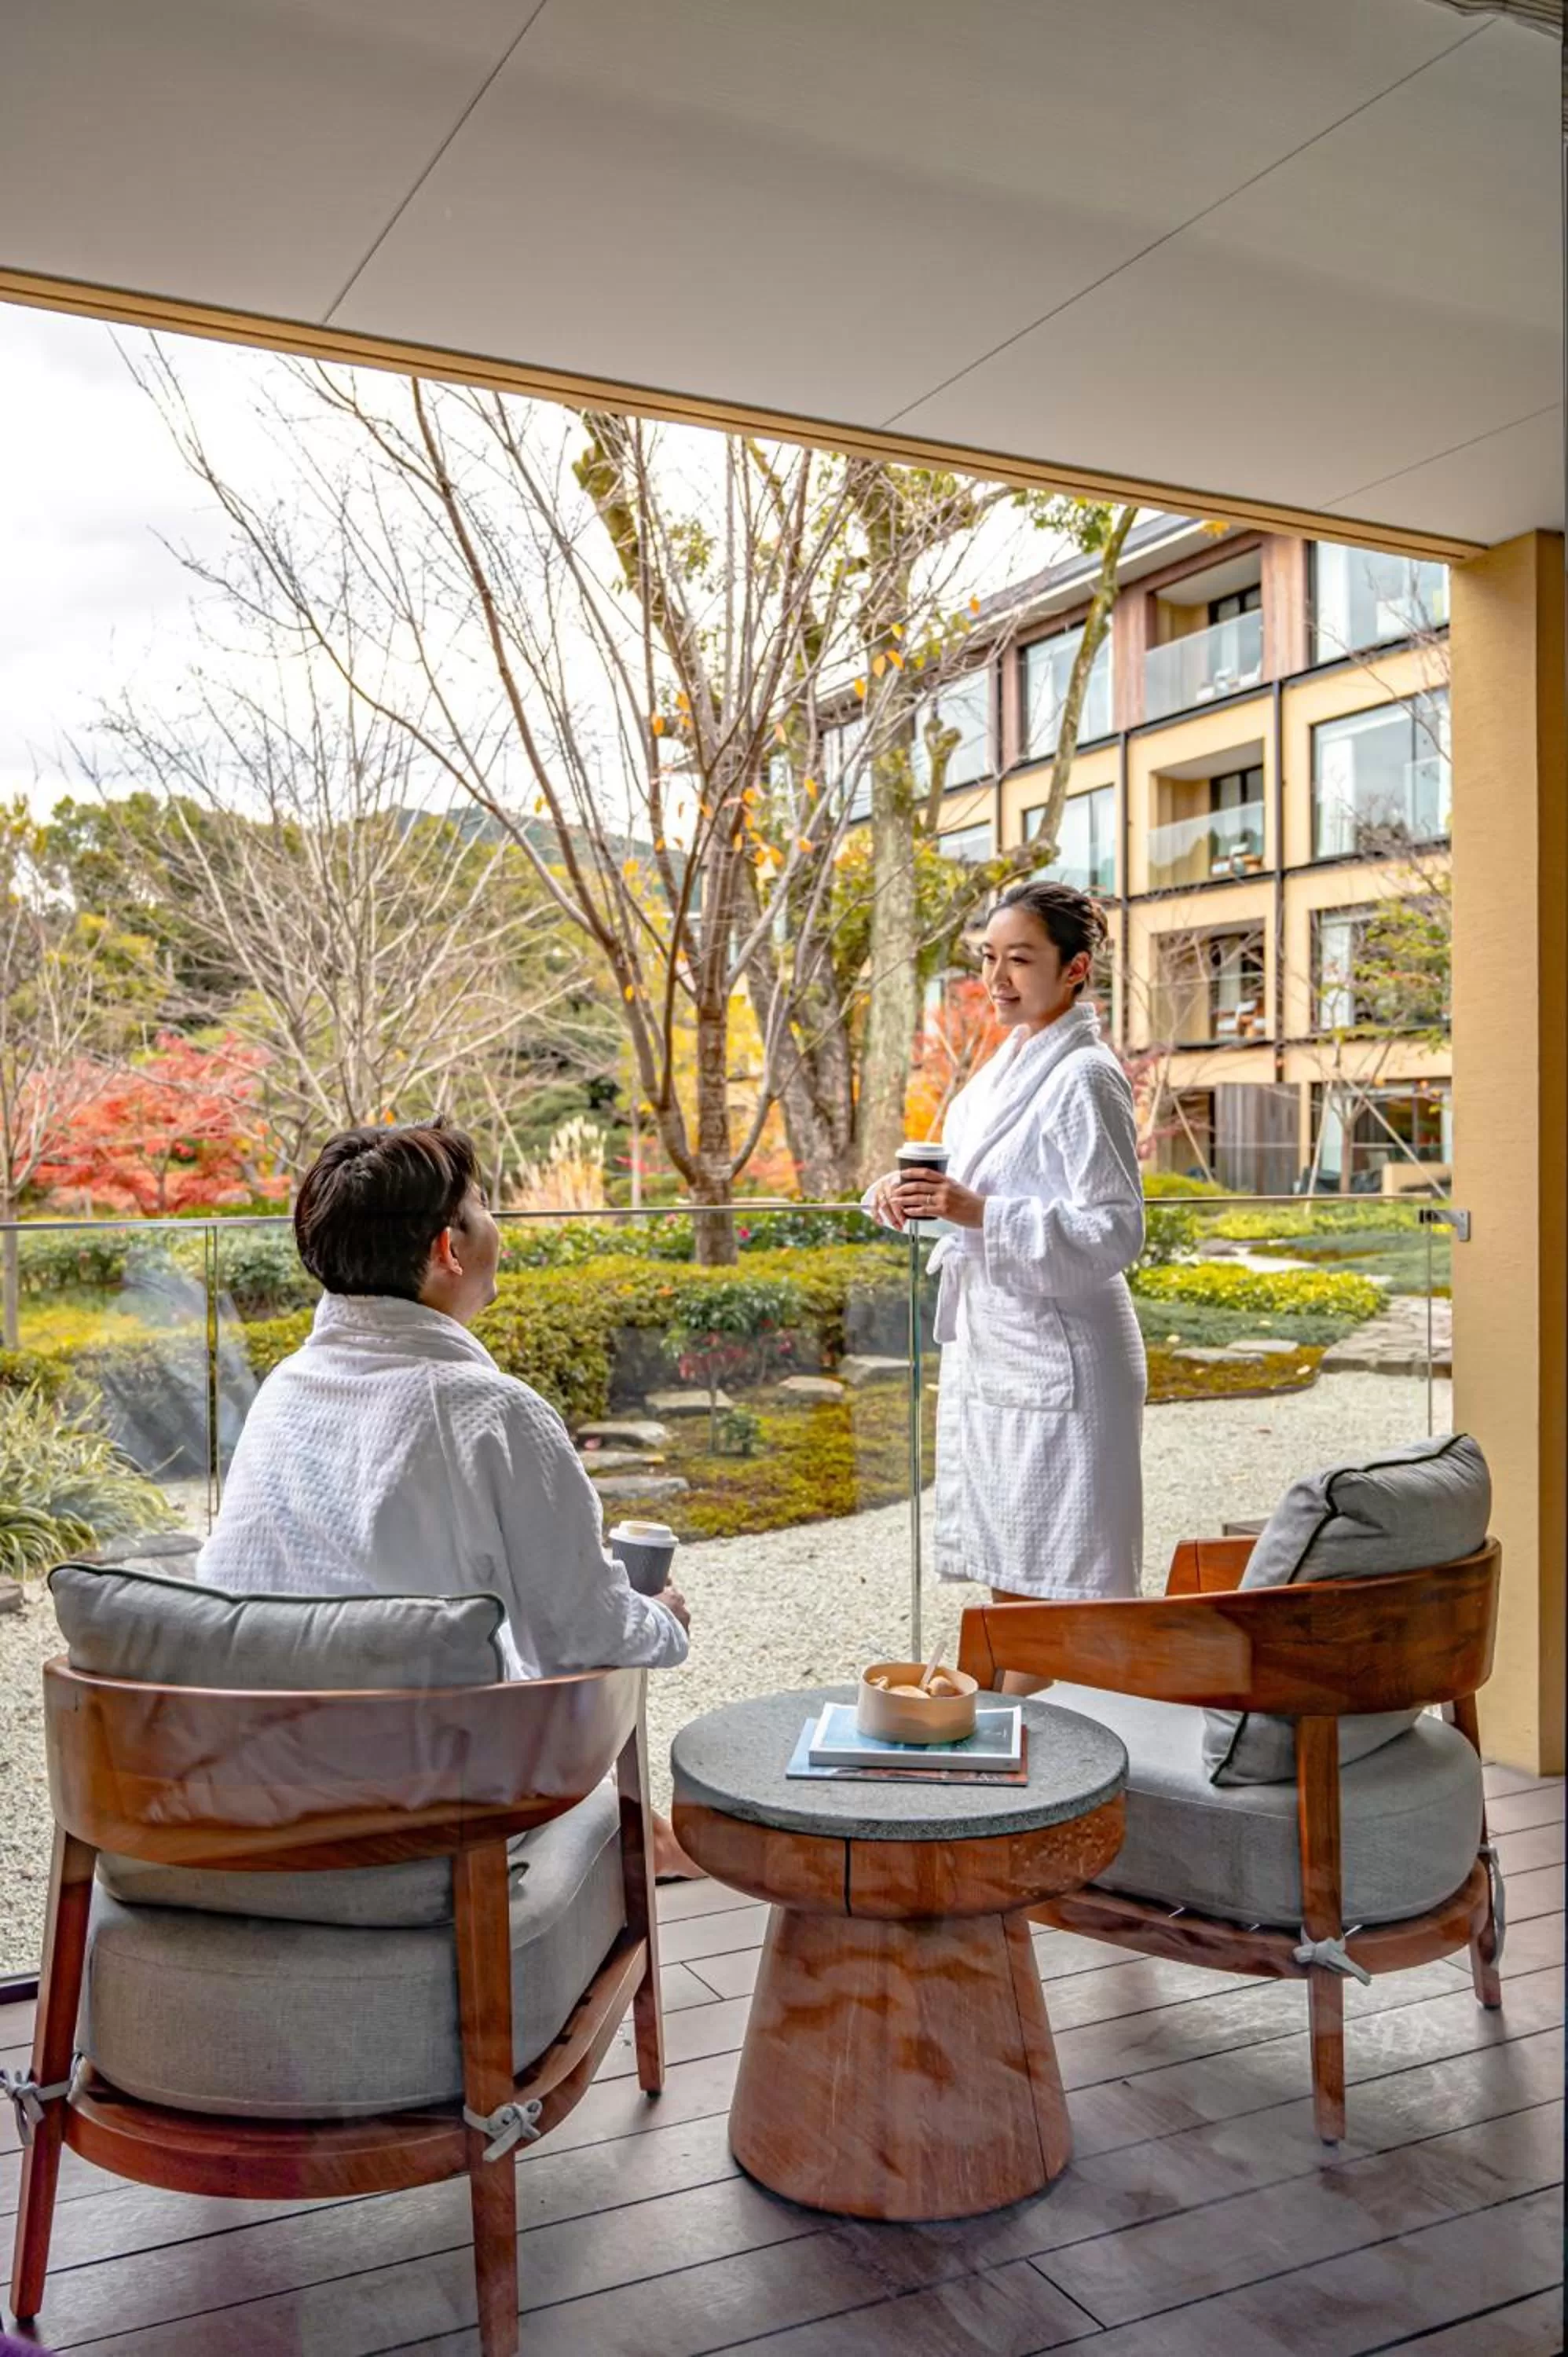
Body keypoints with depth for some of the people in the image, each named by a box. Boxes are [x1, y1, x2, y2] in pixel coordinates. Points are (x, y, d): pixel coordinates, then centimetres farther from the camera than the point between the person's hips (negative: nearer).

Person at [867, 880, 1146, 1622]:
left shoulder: (1085, 1076, -14)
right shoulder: (1003, 1069, 12)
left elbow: (1115, 1231, -18)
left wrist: (979, 1213, -26)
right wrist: (909, 1192, -2)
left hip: (1053, 1364, -9)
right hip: (985, 1354, 9)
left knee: (1053, 1592, -1)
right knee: (1007, 1588, 16)